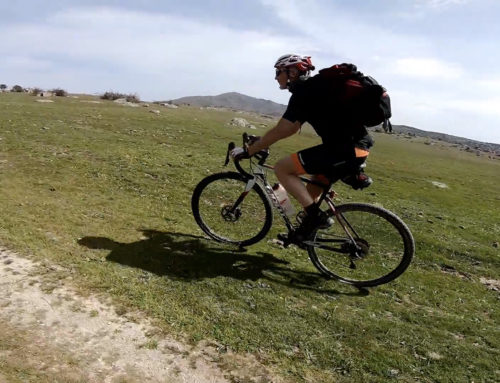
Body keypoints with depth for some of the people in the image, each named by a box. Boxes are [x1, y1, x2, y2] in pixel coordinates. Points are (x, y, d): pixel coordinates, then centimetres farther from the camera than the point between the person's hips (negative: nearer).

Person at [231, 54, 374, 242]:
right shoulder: (314, 87, 20)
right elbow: (292, 128, 25)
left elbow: (280, 131, -12)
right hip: (357, 147, 10)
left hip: (345, 149, -10)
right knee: (311, 191, 24)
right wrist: (260, 142, 27)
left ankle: (316, 215, -6)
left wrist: (248, 151, -3)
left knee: (282, 168, -8)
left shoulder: (303, 93, -10)